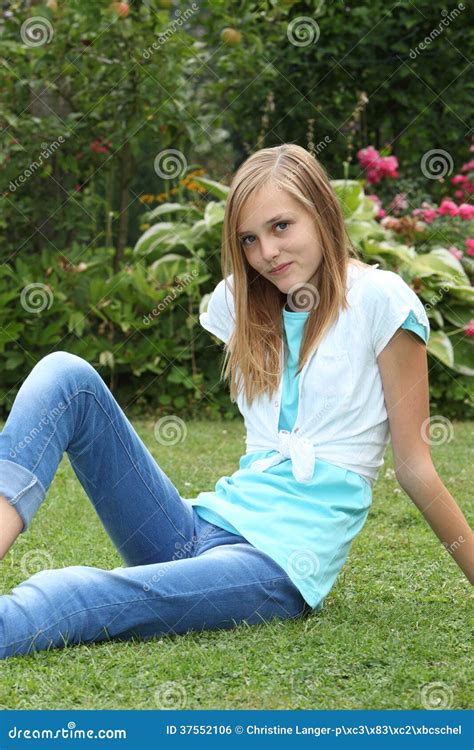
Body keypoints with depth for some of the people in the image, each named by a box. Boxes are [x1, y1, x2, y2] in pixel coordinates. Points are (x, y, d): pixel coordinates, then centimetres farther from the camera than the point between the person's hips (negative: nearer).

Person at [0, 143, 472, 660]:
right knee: (67, 375, -13)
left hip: (283, 566, -6)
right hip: (206, 523, 6)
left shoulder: (377, 298, -3)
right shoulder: (241, 301, 16)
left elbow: (414, 466, 0)